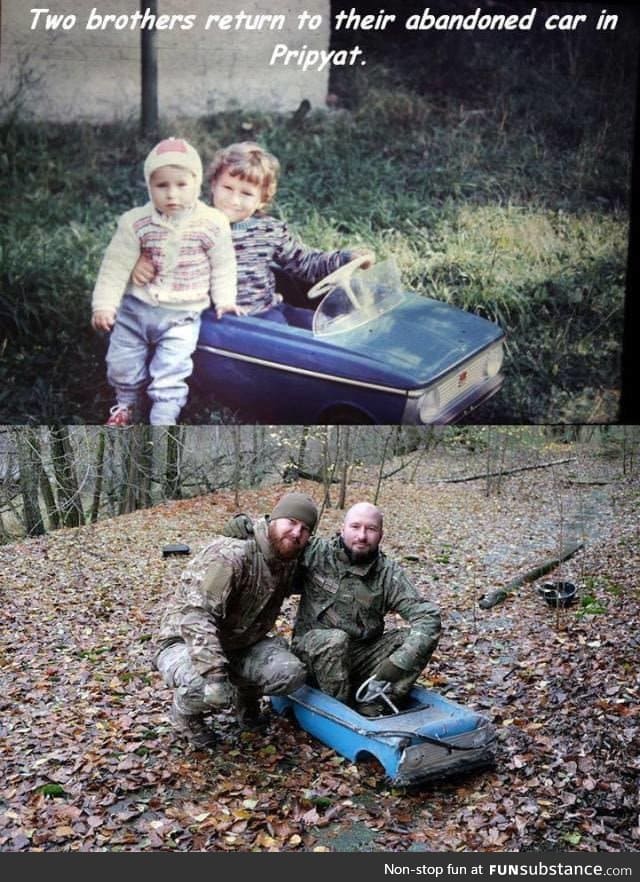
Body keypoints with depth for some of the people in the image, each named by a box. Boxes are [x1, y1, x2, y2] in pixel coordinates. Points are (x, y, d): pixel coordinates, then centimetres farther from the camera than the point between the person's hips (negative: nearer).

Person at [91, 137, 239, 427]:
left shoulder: (213, 223, -11)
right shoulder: (136, 222, -9)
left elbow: (223, 265, 1)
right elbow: (117, 264, -5)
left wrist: (224, 299, -3)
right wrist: (104, 304, -6)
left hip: (181, 315, -2)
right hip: (135, 308, 3)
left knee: (170, 370, -7)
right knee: (121, 361, 13)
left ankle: (162, 420, 11)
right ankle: (127, 404, 40)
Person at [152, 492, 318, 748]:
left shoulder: (290, 563, -1)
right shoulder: (230, 553, -28)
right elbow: (196, 614, -37)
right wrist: (214, 670, -45)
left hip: (241, 646, 7)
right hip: (186, 642, -6)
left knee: (291, 673, -20)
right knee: (214, 692, -37)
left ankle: (246, 695, 14)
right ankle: (184, 713, 0)